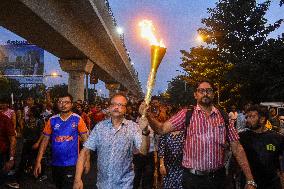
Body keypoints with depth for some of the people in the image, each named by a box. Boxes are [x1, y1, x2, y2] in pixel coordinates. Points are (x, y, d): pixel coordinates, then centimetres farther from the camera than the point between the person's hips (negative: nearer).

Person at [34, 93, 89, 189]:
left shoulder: (77, 119, -7)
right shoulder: (52, 120, 1)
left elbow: (85, 140, -5)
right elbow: (45, 141, 3)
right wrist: (38, 161, -2)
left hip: (71, 164, -4)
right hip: (55, 163, 4)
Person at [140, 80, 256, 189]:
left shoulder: (224, 117, 4)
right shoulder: (186, 114, -1)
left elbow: (237, 148, 3)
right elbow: (162, 129, -10)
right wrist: (148, 116, -29)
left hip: (218, 177, 2)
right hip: (193, 178, -2)